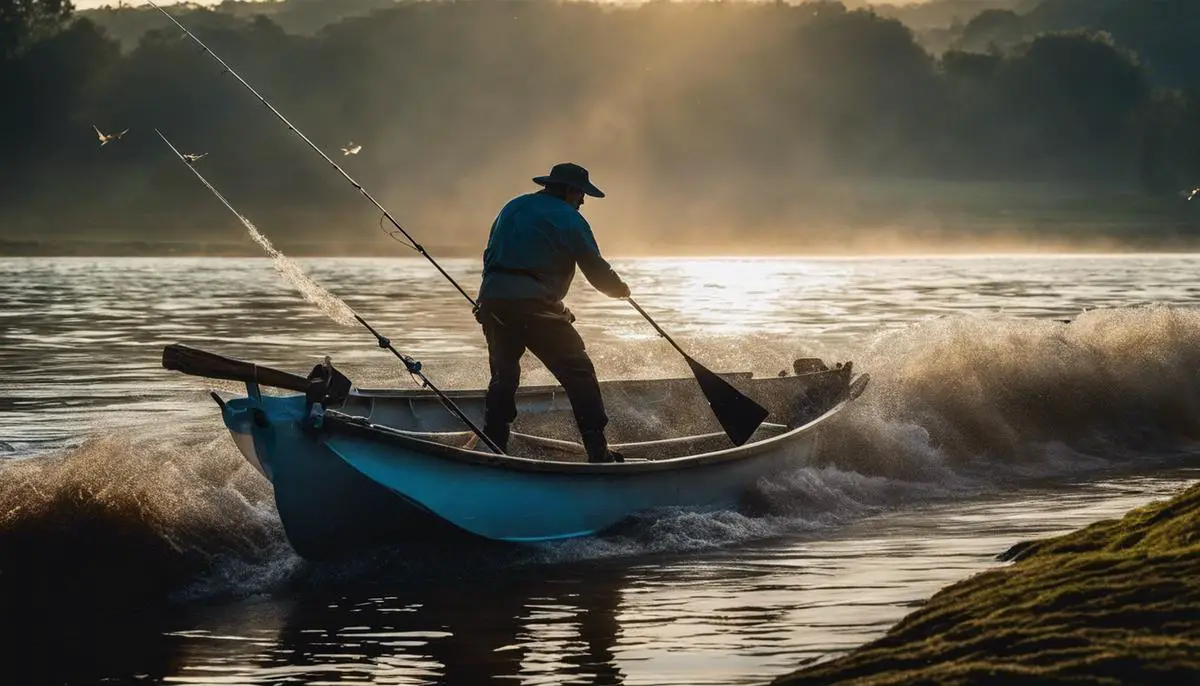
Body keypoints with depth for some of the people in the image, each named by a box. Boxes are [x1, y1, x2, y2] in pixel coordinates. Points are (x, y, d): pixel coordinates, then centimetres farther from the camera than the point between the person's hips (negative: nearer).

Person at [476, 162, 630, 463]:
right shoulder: (568, 219, -1)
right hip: (534, 305, -7)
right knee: (579, 375, -1)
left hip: (491, 300, 7)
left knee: (503, 377, 21)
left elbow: (490, 256, 24)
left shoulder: (512, 208, 22)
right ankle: (599, 454, -6)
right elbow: (597, 270, -1)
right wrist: (620, 289, 18)